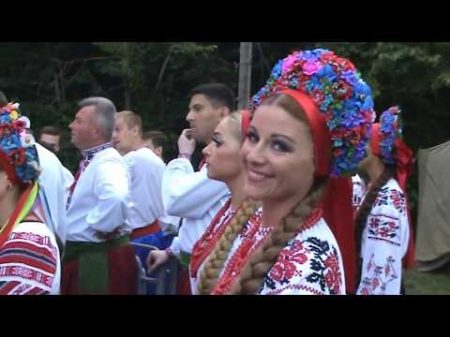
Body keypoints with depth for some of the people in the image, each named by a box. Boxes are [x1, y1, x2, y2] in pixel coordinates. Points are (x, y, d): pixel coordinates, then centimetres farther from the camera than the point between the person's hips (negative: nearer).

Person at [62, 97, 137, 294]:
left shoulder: (106, 163, -20)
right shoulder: (91, 161, 11)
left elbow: (116, 198, -42)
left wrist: (98, 227, -28)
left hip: (99, 258, -10)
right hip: (81, 253, 10)